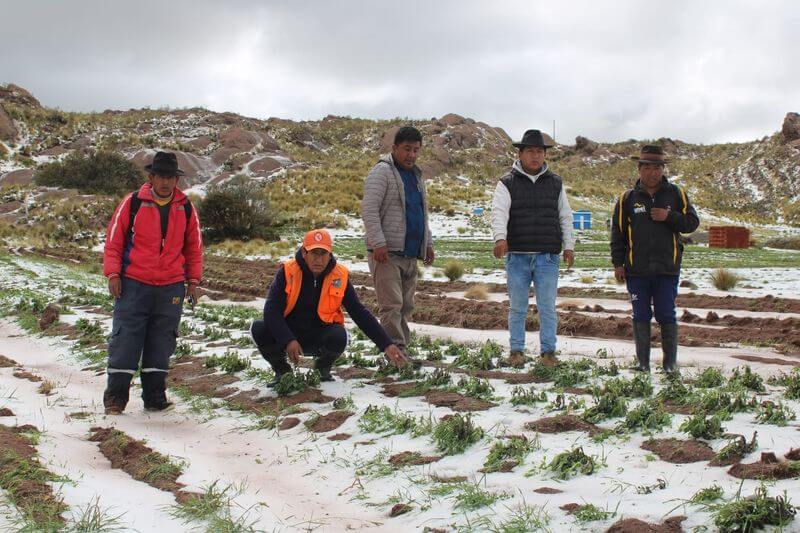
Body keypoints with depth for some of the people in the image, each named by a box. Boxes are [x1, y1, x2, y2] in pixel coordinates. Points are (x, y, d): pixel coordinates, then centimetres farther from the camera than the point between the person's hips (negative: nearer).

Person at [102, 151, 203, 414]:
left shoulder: (186, 209, 8)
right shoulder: (132, 203, 0)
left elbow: (194, 247, 15)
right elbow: (113, 240, 3)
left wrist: (193, 279, 9)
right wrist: (113, 273, -5)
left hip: (171, 287, 2)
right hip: (133, 284, -2)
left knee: (162, 343, 6)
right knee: (125, 339, -2)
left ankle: (155, 396, 15)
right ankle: (115, 396, 5)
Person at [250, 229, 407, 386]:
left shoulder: (340, 276, -9)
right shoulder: (287, 272, -13)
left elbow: (360, 313, -6)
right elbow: (272, 311, -19)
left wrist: (386, 344, -13)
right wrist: (288, 340, -34)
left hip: (320, 337, 0)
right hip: (288, 334, 0)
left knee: (339, 336, -33)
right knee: (259, 329, -27)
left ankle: (323, 367, 4)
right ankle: (282, 370, 3)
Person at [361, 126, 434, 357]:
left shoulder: (416, 176, 20)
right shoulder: (382, 172, -7)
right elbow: (369, 209, -15)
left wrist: (428, 243, 23)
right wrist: (378, 243, -22)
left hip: (410, 255, 8)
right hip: (387, 253, -8)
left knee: (405, 306, 9)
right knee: (392, 305, -11)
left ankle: (402, 352, 15)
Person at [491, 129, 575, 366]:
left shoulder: (555, 183, 12)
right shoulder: (507, 183, 3)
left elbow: (565, 216, 15)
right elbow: (499, 212, -12)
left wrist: (568, 246, 7)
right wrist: (500, 238, -29)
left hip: (548, 257, 1)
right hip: (517, 256, -1)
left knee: (547, 307, 3)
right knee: (517, 307, 6)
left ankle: (548, 351, 13)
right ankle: (517, 350, 17)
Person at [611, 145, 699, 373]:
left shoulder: (676, 194, 5)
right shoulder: (628, 198, 5)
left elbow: (692, 223, 4)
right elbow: (618, 232, 7)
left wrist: (669, 217, -13)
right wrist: (618, 263, 2)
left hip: (667, 269, -1)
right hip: (636, 270, 1)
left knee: (667, 316, 2)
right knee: (641, 317, 7)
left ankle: (670, 362, 11)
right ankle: (642, 362, 15)